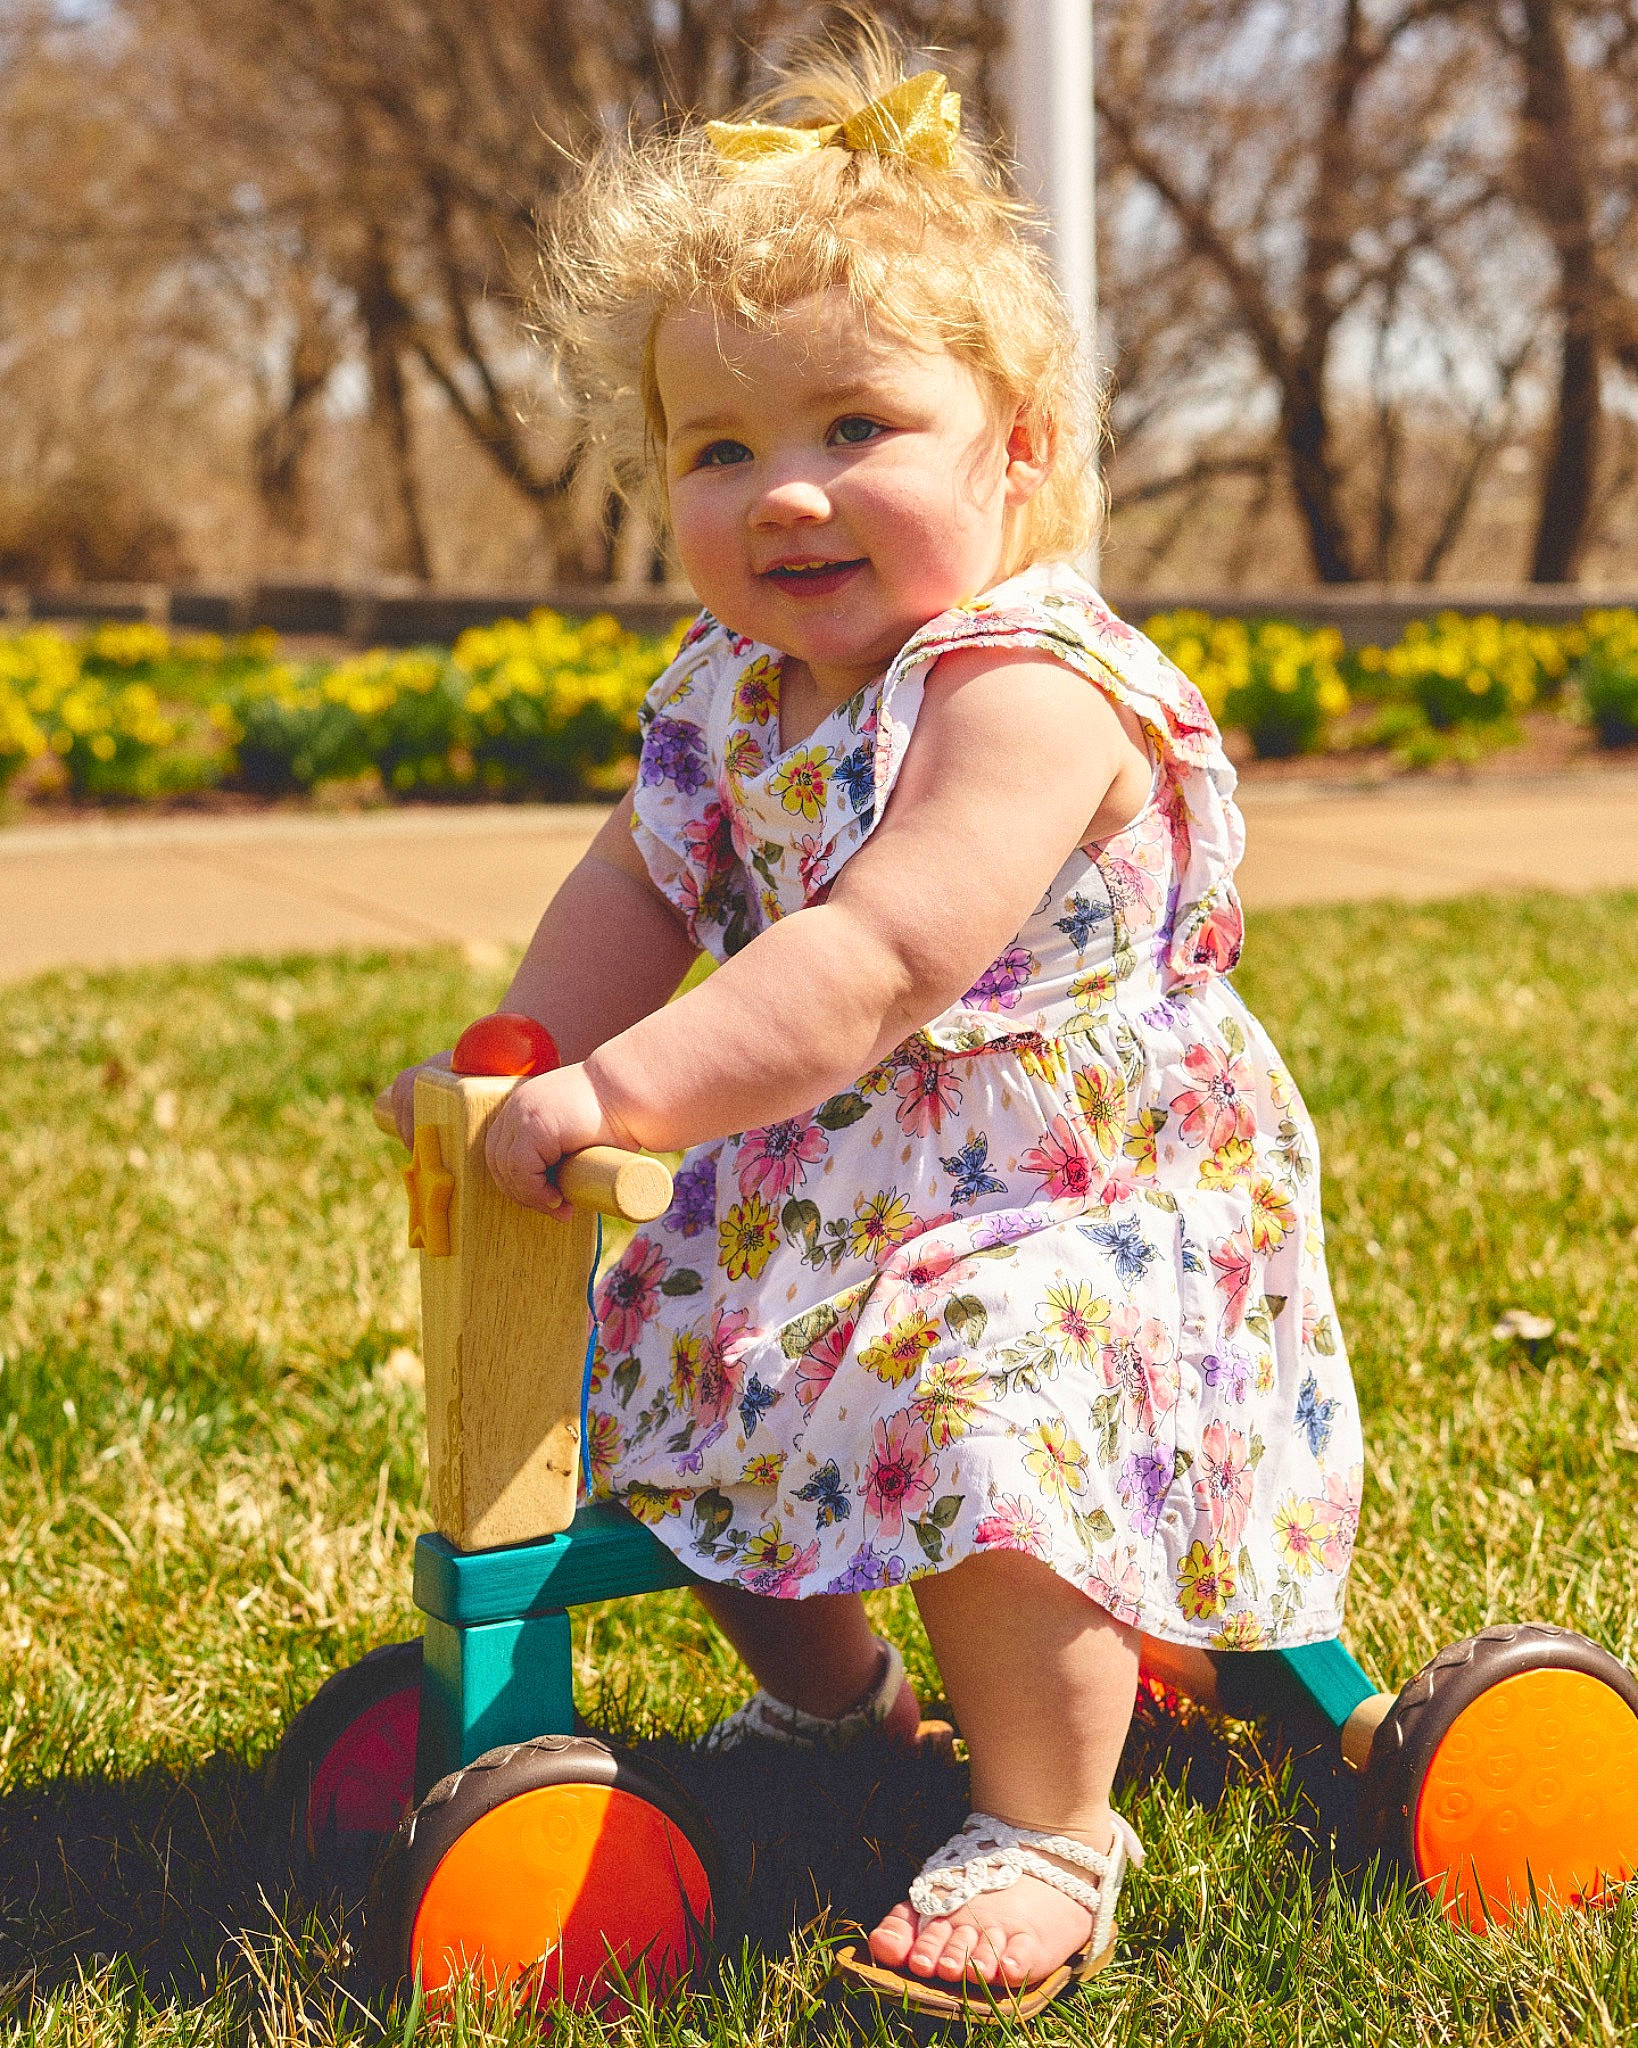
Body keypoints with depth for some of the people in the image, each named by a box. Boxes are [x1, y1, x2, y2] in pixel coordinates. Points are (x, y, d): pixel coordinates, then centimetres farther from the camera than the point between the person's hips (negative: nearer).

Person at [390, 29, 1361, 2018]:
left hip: (1078, 1196, -9)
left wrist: (620, 1091, -36)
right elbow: (636, 894, 11)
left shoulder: (1031, 694, -25)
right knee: (658, 1361, 13)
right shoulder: (733, 691, 2)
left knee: (985, 1391, -33)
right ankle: (829, 1699, 37)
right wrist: (515, 1063, -5)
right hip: (824, 1194, 9)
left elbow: (872, 971, -35)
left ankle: (1047, 1827, -13)